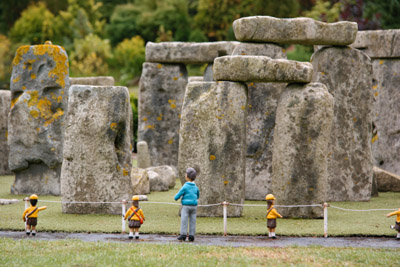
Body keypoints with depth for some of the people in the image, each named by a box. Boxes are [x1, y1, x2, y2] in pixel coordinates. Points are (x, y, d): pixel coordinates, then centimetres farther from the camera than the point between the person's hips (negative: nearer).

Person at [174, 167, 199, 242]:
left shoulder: (185, 187, -10)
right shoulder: (196, 187, 7)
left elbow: (177, 197, -7)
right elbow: (197, 196, 25)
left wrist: (176, 197, 16)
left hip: (186, 206, -5)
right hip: (194, 206, 5)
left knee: (184, 221, -1)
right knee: (192, 221, 6)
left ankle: (183, 235, -6)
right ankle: (191, 236, 4)